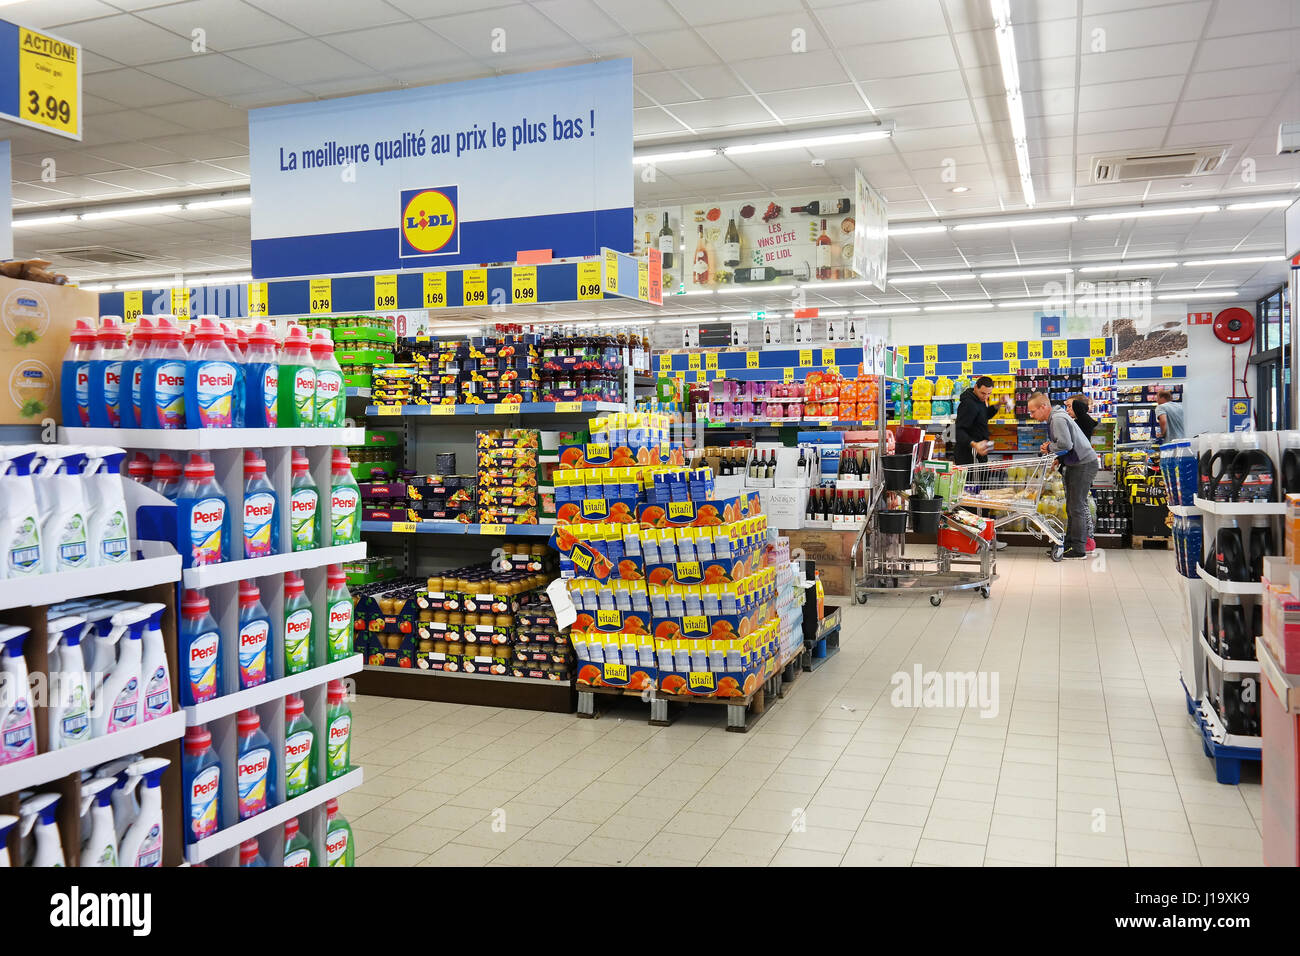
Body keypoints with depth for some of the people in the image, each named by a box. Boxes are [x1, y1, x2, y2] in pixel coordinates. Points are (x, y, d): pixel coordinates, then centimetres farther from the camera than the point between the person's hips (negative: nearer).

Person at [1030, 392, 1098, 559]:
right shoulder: (1053, 418, 15)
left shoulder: (1058, 419, -18)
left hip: (1084, 464, -11)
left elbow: (1065, 444, -30)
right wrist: (1059, 459, 4)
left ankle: (1078, 549, -5)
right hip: (1074, 464, 11)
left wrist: (1049, 448, -12)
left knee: (1077, 507, -8)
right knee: (1072, 506, 14)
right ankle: (1070, 544, 20)